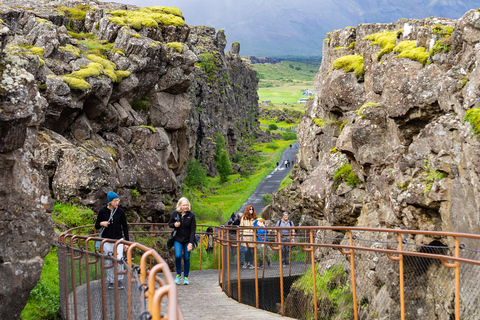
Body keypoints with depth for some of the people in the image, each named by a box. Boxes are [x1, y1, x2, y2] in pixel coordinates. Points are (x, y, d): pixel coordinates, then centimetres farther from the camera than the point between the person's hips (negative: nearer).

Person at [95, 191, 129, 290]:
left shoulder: (120, 211, -2)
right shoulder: (102, 211, -3)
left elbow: (125, 227, 4)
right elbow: (96, 226, 6)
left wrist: (126, 242, 1)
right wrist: (101, 223, -18)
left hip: (118, 239, 0)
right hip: (106, 240, 0)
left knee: (119, 259, -11)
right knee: (108, 261, 3)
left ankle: (120, 280, 6)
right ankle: (111, 281, 17)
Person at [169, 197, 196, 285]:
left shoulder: (191, 215, -9)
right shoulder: (175, 214, -4)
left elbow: (193, 230, -10)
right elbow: (170, 224, 9)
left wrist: (191, 243, -17)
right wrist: (174, 225, -16)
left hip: (187, 240, 0)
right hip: (177, 239, 0)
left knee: (186, 258, 1)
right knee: (178, 256, -16)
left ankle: (186, 277, 18)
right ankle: (178, 274, 6)